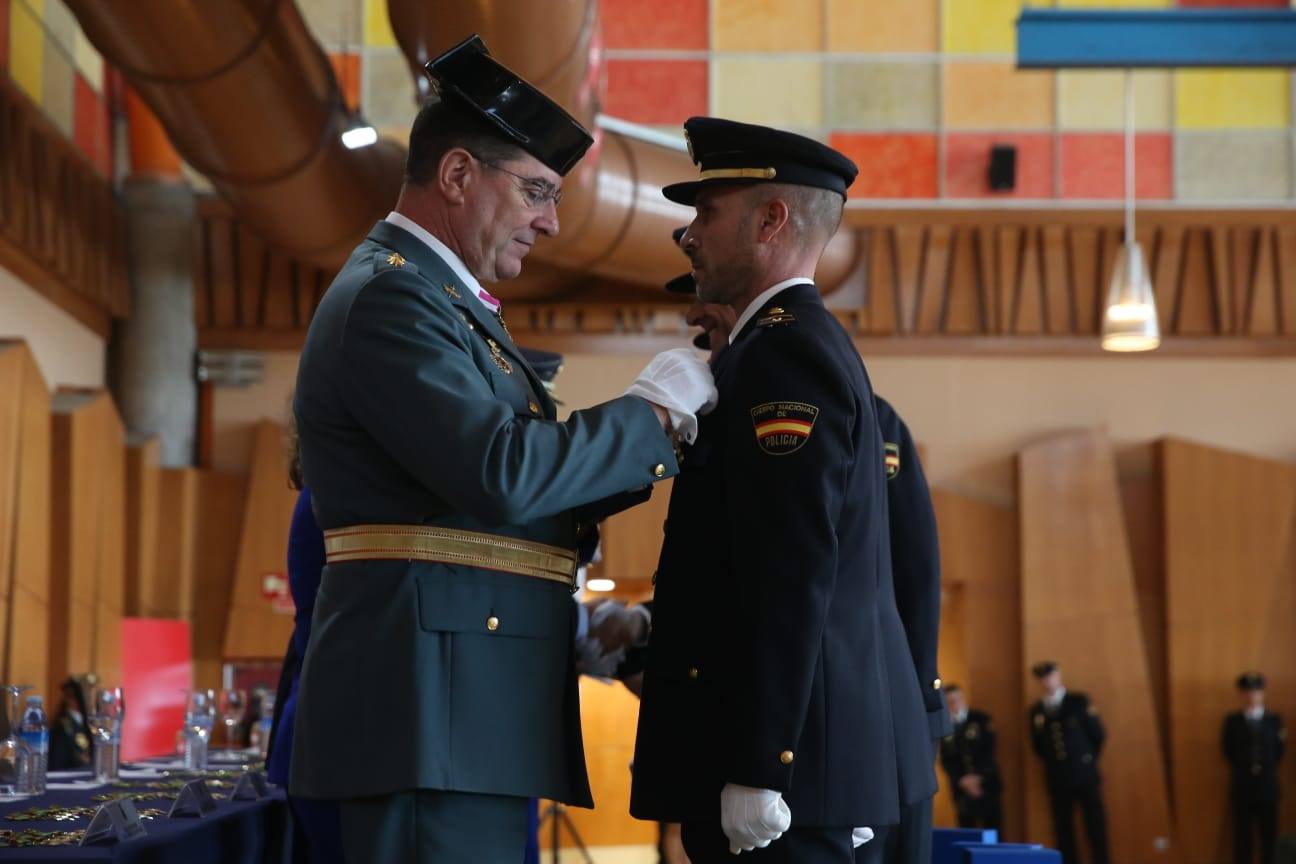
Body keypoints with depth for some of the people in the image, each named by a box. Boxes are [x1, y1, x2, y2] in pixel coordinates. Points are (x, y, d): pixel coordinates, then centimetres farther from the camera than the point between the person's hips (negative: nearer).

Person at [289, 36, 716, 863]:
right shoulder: (388, 296, -12)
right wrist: (655, 406, -12)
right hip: (431, 698, -10)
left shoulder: (447, 298, 20)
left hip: (474, 695, 10)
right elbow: (504, 474, -23)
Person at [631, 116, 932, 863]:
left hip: (788, 745, -10)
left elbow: (791, 580, -21)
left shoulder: (784, 354, -13)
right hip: (816, 743, 10)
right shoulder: (813, 344, 18)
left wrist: (755, 770, -22)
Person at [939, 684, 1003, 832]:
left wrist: (977, 776, -17)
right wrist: (962, 781, -14)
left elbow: (990, 751, -6)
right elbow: (946, 760, 0)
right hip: (962, 789, 1)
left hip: (987, 785, -1)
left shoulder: (982, 720, 0)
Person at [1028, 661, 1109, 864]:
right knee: (1063, 832, 3)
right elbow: (1037, 746, 12)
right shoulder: (1036, 710, 6)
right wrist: (1053, 764, 4)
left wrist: (1088, 760, 6)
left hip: (1085, 775, -2)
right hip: (1057, 779, 3)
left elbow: (1099, 735, 2)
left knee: (1096, 828, -1)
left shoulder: (1079, 702, -1)